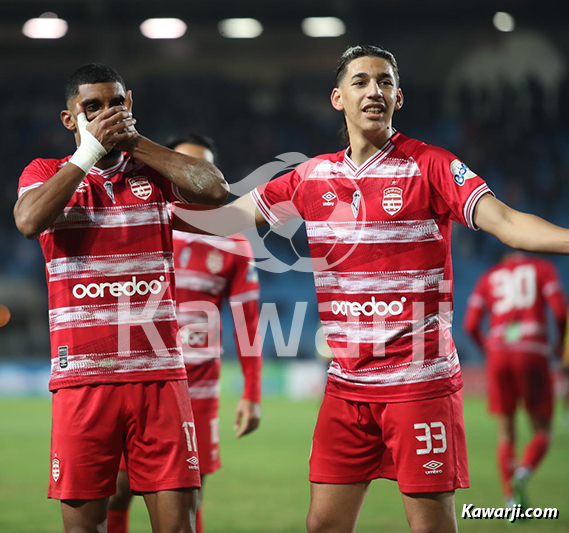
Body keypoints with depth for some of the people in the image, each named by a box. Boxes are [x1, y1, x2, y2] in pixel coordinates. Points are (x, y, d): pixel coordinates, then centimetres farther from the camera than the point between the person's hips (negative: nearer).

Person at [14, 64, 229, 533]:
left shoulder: (155, 170, 12)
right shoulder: (46, 174, 9)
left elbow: (215, 190, -8)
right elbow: (29, 221, -13)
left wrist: (134, 140, -3)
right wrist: (90, 150, -8)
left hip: (159, 374, 1)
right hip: (83, 378, -1)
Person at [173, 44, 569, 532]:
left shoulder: (430, 166, -5)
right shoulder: (314, 176, 8)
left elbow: (505, 222, -16)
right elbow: (226, 218, 15)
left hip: (420, 379, -5)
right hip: (346, 384, 5)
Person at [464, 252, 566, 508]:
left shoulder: (488, 278, 20)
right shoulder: (543, 268, 16)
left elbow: (471, 324, 8)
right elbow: (560, 310, -1)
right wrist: (560, 343, 16)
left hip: (498, 352, 2)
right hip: (532, 352, -2)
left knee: (506, 434, 10)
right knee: (542, 432, 7)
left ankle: (511, 500, -4)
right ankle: (522, 474, -22)